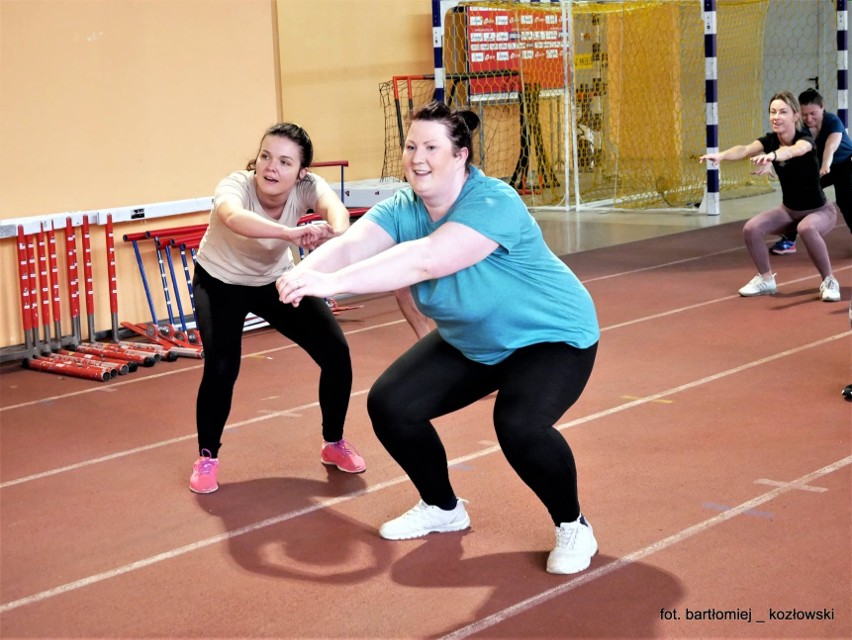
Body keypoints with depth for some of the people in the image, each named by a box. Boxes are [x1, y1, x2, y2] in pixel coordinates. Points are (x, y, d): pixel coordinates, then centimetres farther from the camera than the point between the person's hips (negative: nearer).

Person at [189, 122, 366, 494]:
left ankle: (334, 444, 17)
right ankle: (207, 458, 4)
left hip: (276, 279, 3)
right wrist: (292, 233, -77)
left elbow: (334, 207, -48)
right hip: (220, 283, -3)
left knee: (336, 353, -6)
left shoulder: (306, 185, -26)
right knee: (221, 368, -21)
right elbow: (234, 218, -59)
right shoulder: (235, 185, -35)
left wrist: (334, 234, -73)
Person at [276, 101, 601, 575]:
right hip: (471, 343, 7)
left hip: (551, 336, -7)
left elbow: (425, 259, -46)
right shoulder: (403, 208, -10)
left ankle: (574, 527, -5)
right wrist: (305, 272, -49)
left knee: (519, 425, -32)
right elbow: (350, 244, -27)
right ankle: (443, 509, 22)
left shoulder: (492, 203, -31)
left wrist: (332, 282, -54)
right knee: (391, 405, -2)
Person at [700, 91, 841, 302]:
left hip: (820, 210, -5)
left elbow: (793, 151, -51)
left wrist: (771, 156, -73)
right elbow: (744, 150, -32)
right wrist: (721, 155, -54)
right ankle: (766, 279, 5)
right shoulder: (770, 140, -11)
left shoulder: (805, 139, -24)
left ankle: (829, 281, -18)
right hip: (788, 210, 5)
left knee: (806, 228, -38)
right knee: (751, 229, -18)